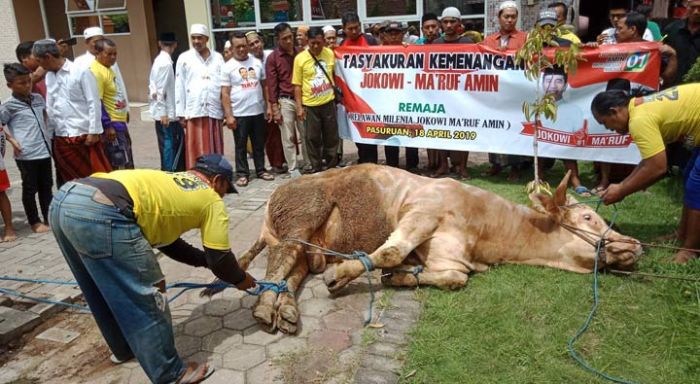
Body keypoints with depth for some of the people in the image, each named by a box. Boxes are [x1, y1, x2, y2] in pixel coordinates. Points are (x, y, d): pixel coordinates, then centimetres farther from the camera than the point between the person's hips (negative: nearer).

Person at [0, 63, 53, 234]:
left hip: (45, 151, 5)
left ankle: (50, 218, 24)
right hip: (26, 155, -5)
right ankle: (35, 222, 17)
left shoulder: (38, 98, 8)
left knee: (46, 187, 13)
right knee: (30, 189, 6)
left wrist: (49, 134, 19)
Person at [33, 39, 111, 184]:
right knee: (70, 179, 12)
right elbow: (50, 107, 14)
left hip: (84, 134, -6)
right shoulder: (49, 76, 11)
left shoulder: (81, 71, -8)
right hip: (61, 137, 6)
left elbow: (94, 103, -10)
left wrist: (93, 132, -12)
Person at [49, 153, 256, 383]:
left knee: (103, 292, 28)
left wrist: (204, 260, 43)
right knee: (146, 300, 7)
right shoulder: (211, 199, 13)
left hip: (63, 200, 10)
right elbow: (220, 259, 16)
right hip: (101, 214, -9)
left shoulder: (170, 183, 34)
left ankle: (123, 348, 49)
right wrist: (240, 278, 35)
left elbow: (164, 239, 40)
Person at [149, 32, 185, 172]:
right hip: (166, 113, -9)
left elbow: (152, 82, 18)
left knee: (168, 144, 14)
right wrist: (163, 112, -18)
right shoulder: (166, 62, -16)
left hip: (165, 112, 9)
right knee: (170, 144, -4)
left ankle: (168, 172, 22)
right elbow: (162, 90, -19)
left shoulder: (158, 60, 12)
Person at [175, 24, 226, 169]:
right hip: (194, 111, -2)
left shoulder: (218, 58, 11)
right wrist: (180, 114, -1)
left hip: (214, 110, 2)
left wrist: (226, 111, 6)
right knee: (196, 150, -1)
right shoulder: (184, 58, 7)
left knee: (215, 149, 6)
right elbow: (179, 87, 4)